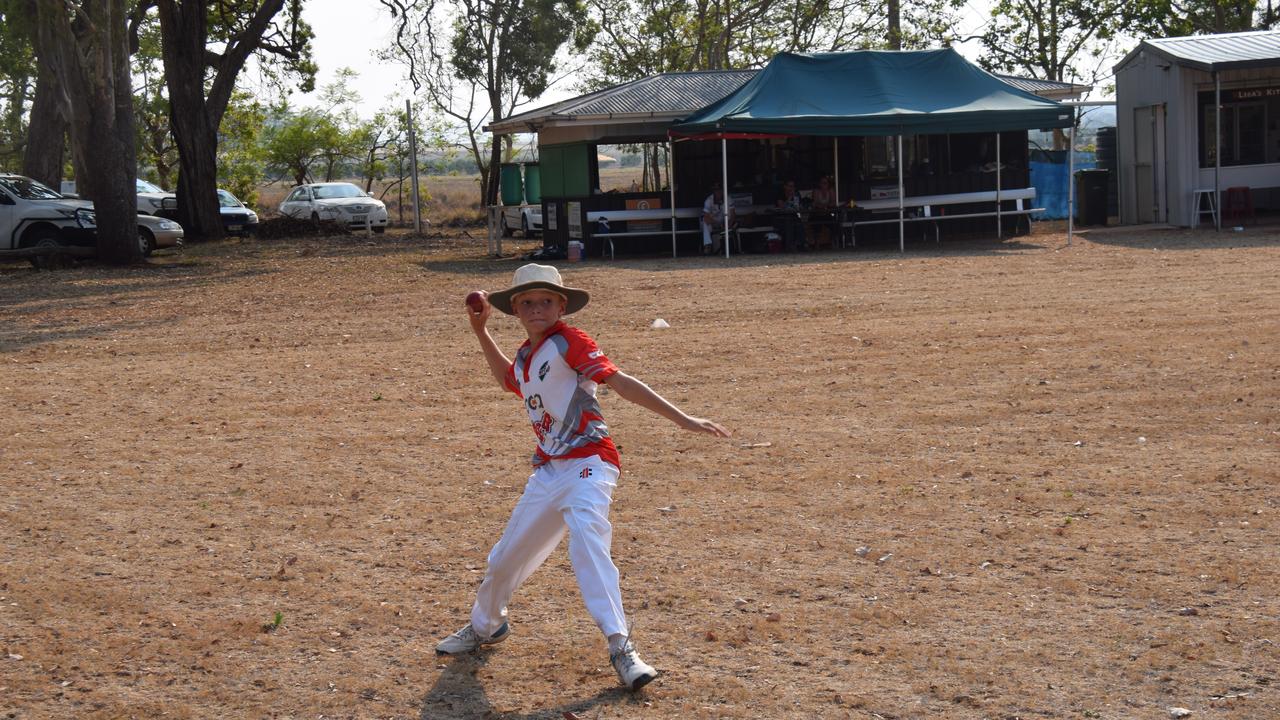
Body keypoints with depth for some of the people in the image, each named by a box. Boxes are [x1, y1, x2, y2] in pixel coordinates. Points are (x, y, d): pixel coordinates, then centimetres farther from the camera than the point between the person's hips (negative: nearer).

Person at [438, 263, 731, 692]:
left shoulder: (569, 343, -9)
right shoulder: (524, 359, 14)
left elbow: (621, 383, -18)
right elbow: (509, 381, 39)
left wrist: (683, 420, -26)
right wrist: (481, 332, 30)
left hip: (587, 463, -8)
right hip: (548, 470, 8)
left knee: (586, 540, -32)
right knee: (506, 557, 16)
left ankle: (620, 647, -33)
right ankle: (485, 626, 44)